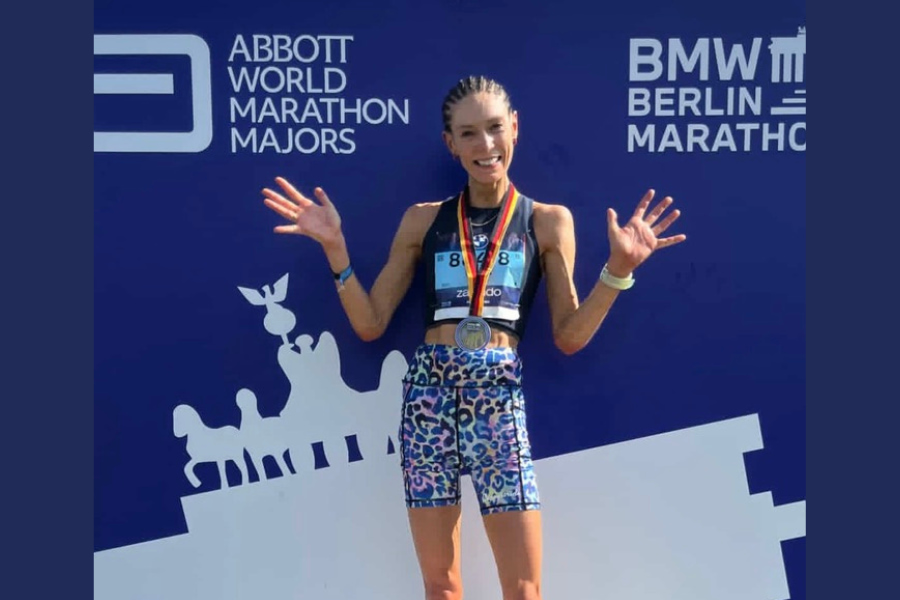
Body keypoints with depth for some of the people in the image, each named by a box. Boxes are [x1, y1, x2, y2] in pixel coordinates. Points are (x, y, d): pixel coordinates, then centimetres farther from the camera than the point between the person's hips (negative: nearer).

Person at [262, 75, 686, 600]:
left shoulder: (549, 221, 8)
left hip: (500, 395, -1)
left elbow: (569, 337, 5)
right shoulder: (423, 219, 11)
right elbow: (370, 323, 9)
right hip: (429, 391, 1)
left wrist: (619, 268, -7)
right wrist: (335, 246, -1)